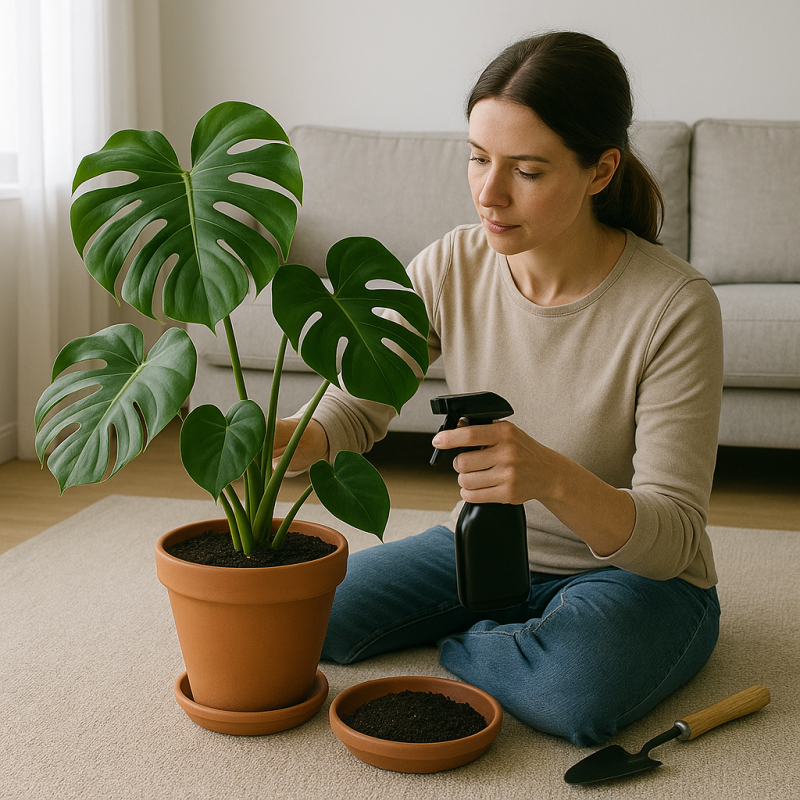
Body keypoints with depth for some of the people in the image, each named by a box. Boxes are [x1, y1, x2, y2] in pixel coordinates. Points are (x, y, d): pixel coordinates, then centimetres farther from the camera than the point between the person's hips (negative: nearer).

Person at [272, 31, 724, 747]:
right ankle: (519, 629, 10)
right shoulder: (449, 268, -11)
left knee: (574, 692, -35)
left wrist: (553, 478, -46)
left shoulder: (675, 306, -24)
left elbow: (670, 538, -25)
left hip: (636, 574, -4)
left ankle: (465, 644, 0)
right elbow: (355, 412, -5)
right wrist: (273, 440, -29)